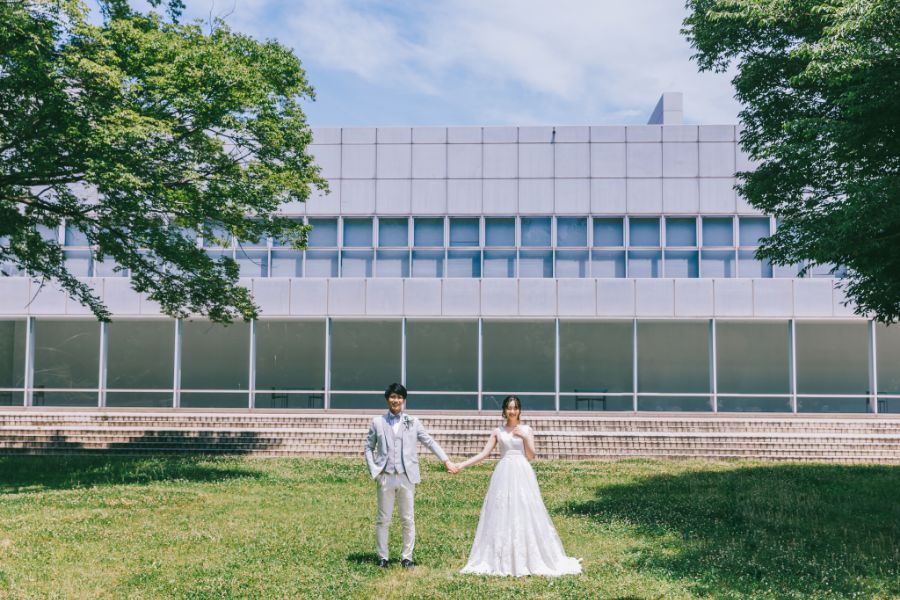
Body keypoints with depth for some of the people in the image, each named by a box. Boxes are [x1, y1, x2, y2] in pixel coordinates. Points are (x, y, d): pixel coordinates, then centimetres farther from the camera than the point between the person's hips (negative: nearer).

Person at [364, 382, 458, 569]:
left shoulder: (412, 422, 6)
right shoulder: (377, 422, 6)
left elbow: (430, 442, 6)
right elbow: (369, 447, 10)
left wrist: (446, 461, -2)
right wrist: (373, 470, -1)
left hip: (406, 477, 0)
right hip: (385, 477, 0)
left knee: (408, 519, 4)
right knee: (383, 519, 5)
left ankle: (407, 556, 14)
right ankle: (382, 557, 15)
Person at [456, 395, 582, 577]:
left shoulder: (526, 430, 6)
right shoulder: (498, 432, 9)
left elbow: (531, 456, 2)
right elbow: (484, 454, 6)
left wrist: (525, 437, -11)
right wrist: (460, 465, 0)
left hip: (522, 475, -1)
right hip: (504, 475, 2)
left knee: (524, 514, -3)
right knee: (501, 516, 1)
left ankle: (531, 559, 7)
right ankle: (501, 561, 8)